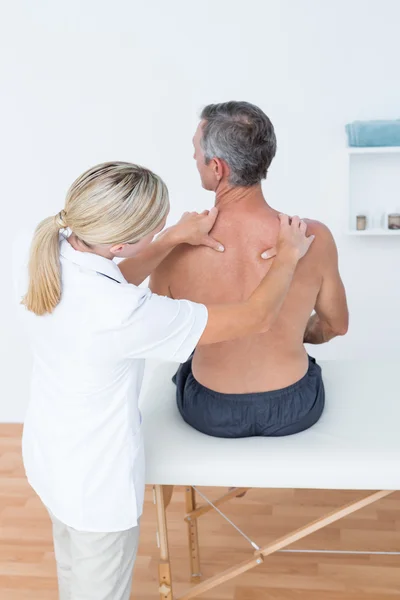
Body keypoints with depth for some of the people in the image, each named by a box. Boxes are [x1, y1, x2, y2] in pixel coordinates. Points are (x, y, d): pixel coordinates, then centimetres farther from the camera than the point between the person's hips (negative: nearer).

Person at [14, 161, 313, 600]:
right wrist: (288, 256, -8)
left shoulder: (41, 262, -16)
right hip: (96, 482, -7)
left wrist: (176, 238, 0)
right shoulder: (127, 316, -38)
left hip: (46, 450, 7)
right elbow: (257, 317, -26)